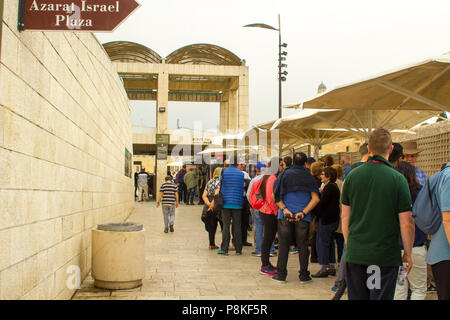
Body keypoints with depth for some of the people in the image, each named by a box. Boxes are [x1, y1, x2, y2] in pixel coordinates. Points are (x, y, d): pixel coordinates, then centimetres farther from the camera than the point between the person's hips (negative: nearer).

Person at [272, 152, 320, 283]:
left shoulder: (284, 175, 2)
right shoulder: (309, 177, 3)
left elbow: (276, 196, -5)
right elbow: (315, 198, -5)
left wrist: (284, 209, -10)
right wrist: (303, 212, -9)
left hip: (285, 216, 0)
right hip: (303, 218, 0)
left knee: (283, 245, 7)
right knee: (303, 246, 8)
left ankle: (281, 274, 10)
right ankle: (304, 276, 12)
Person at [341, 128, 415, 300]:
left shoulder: (352, 175, -1)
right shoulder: (398, 179, -11)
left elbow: (345, 217, 5)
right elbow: (407, 223, -10)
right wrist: (408, 253, 3)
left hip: (355, 253, 3)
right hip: (386, 254, -3)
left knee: (356, 296, 13)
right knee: (381, 296, 7)